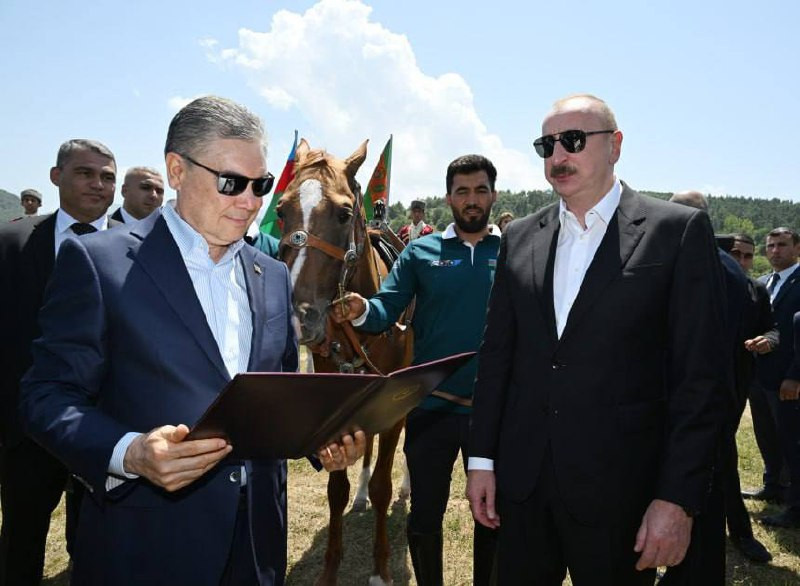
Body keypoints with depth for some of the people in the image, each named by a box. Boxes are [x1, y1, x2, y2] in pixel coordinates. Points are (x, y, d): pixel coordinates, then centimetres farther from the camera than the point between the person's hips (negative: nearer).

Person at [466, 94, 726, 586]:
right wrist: (482, 458, 5)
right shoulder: (520, 238, 7)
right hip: (522, 480, 4)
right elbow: (496, 354, 8)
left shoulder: (678, 230, -6)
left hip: (617, 486, -3)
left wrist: (679, 497, -11)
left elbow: (701, 374, -8)